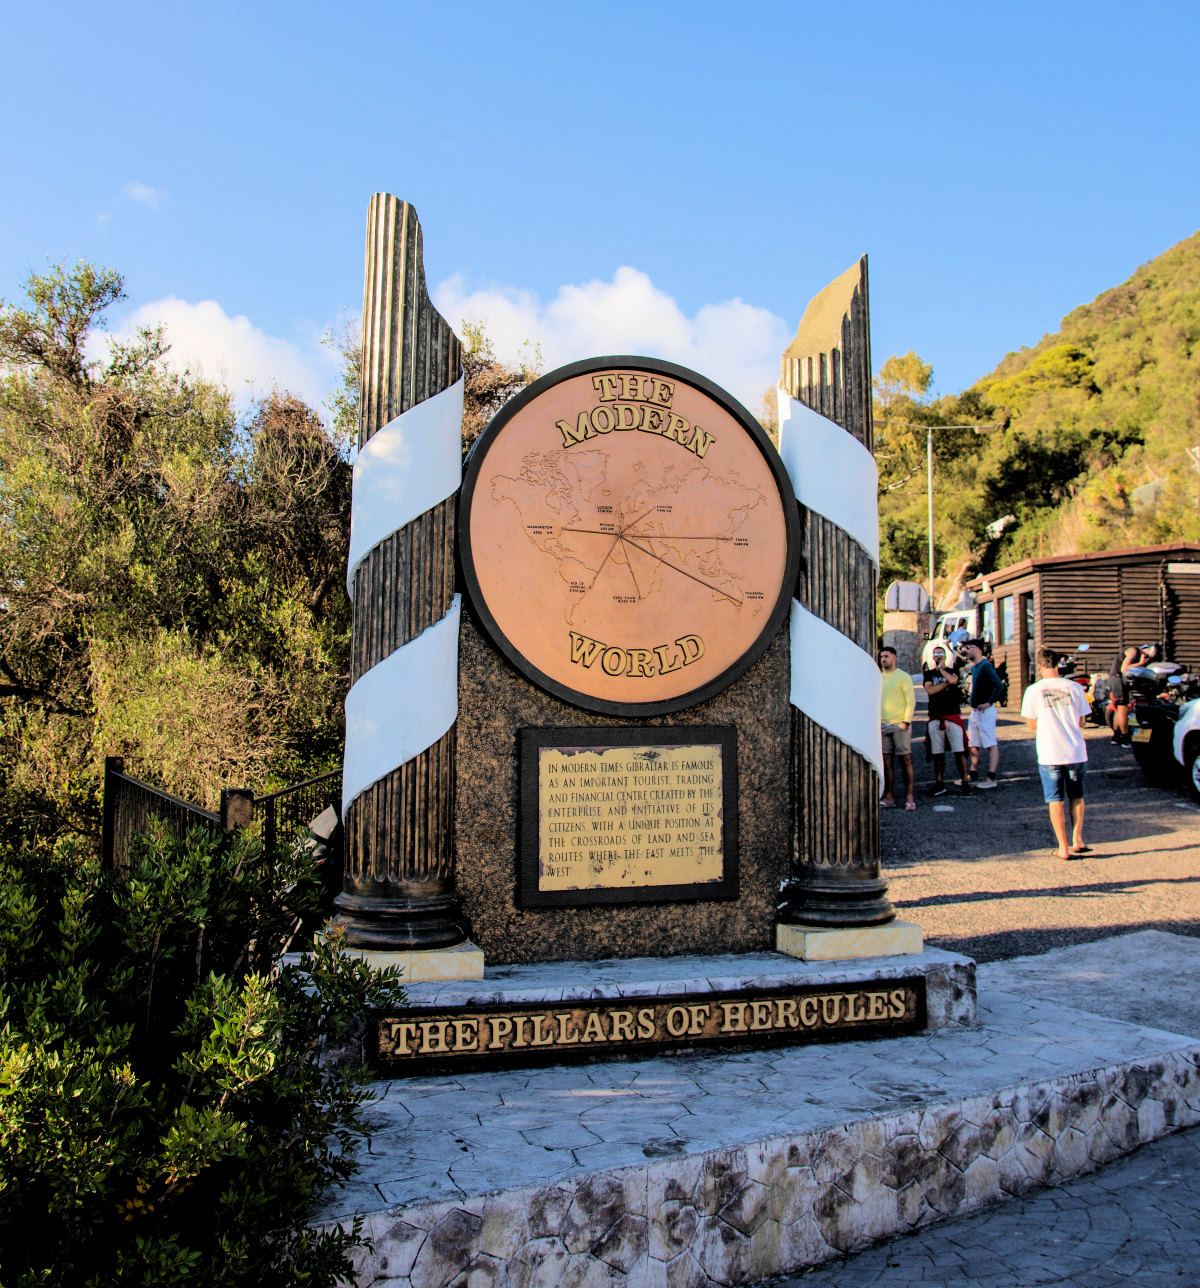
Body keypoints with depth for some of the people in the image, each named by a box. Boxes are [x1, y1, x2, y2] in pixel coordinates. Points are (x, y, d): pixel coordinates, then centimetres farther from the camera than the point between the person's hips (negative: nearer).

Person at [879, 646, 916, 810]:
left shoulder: (903, 677, -2)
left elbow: (911, 700, -5)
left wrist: (906, 721, -13)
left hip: (900, 724, -5)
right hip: (882, 725, 5)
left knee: (905, 760, -2)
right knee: (886, 760, 4)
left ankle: (909, 797, 2)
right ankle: (889, 797, 8)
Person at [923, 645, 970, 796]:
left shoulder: (952, 671, 10)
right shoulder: (929, 674, 12)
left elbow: (953, 680, -14)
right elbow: (930, 690, -6)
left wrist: (941, 668, -1)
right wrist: (947, 683, -6)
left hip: (953, 716, -1)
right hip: (935, 718, 1)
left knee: (959, 751, -6)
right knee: (938, 753, 3)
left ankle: (964, 781, -3)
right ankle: (939, 783, 9)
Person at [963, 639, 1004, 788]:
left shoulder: (985, 666, -15)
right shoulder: (974, 667, 15)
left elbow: (999, 685, -25)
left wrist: (989, 702, -21)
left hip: (985, 711, -10)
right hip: (975, 711, 10)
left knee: (991, 745, -6)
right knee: (974, 745, 13)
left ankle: (991, 778, -8)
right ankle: (973, 776, 21)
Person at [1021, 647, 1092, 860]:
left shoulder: (1033, 691, -7)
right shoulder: (1074, 687, -2)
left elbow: (1032, 725, 1)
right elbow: (1081, 722, 5)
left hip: (1049, 754, -2)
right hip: (1076, 752, 2)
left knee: (1056, 801, 6)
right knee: (1076, 797, 19)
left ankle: (1064, 847, 6)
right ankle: (1077, 840, 16)